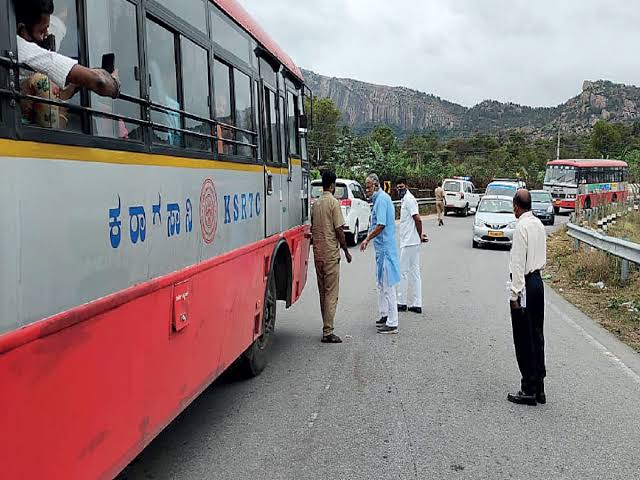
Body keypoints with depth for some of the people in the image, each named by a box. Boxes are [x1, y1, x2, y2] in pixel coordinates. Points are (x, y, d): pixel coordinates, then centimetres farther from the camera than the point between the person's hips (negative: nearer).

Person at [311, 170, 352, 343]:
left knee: (323, 292, 14)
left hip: (317, 253, 7)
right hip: (330, 253, -7)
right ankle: (327, 332, -6)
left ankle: (326, 327, 21)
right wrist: (346, 251, -4)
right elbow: (339, 230, -14)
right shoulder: (334, 202, -11)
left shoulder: (315, 204, 10)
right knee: (331, 293, -5)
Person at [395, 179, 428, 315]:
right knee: (414, 272, 9)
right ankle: (416, 304, 13)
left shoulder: (409, 199, -13)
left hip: (409, 242, -10)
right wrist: (420, 235, 10)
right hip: (408, 242, 10)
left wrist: (419, 235, -8)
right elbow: (417, 220, 20)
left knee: (403, 272, -2)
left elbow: (418, 219, -19)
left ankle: (402, 302, 5)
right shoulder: (405, 199, 17)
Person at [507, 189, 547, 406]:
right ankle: (539, 388, 20)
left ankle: (529, 391, 5)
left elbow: (518, 263, -18)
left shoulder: (522, 227, -16)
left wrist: (515, 294, -16)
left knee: (524, 340, -1)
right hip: (538, 281, 9)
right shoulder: (539, 224, 10)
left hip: (525, 285, -9)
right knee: (537, 335, 13)